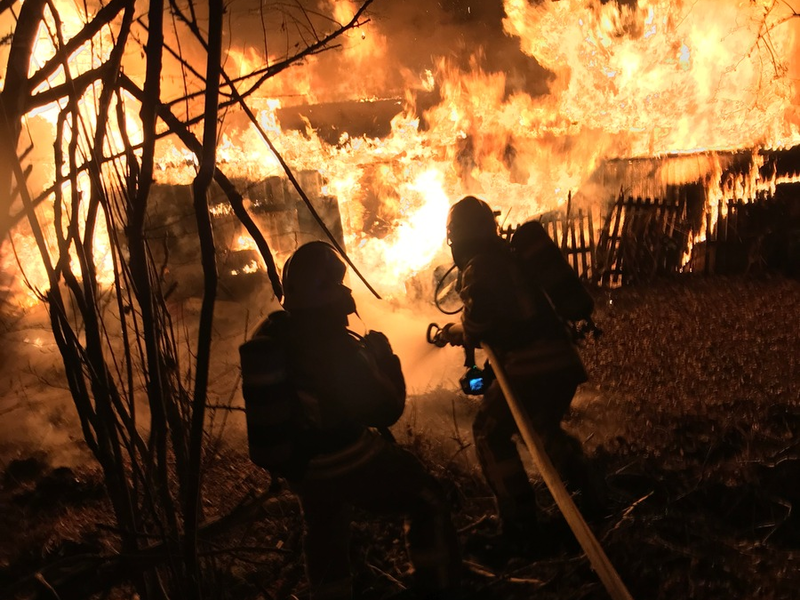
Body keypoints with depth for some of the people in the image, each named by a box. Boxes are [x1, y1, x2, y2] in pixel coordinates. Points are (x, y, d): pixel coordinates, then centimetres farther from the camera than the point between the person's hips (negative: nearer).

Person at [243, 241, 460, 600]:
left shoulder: (267, 336, -7)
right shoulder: (335, 346, -29)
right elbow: (385, 409, -21)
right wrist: (384, 358, -5)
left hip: (300, 466, 7)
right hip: (349, 461, -7)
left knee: (324, 535, 26)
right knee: (427, 501, 12)